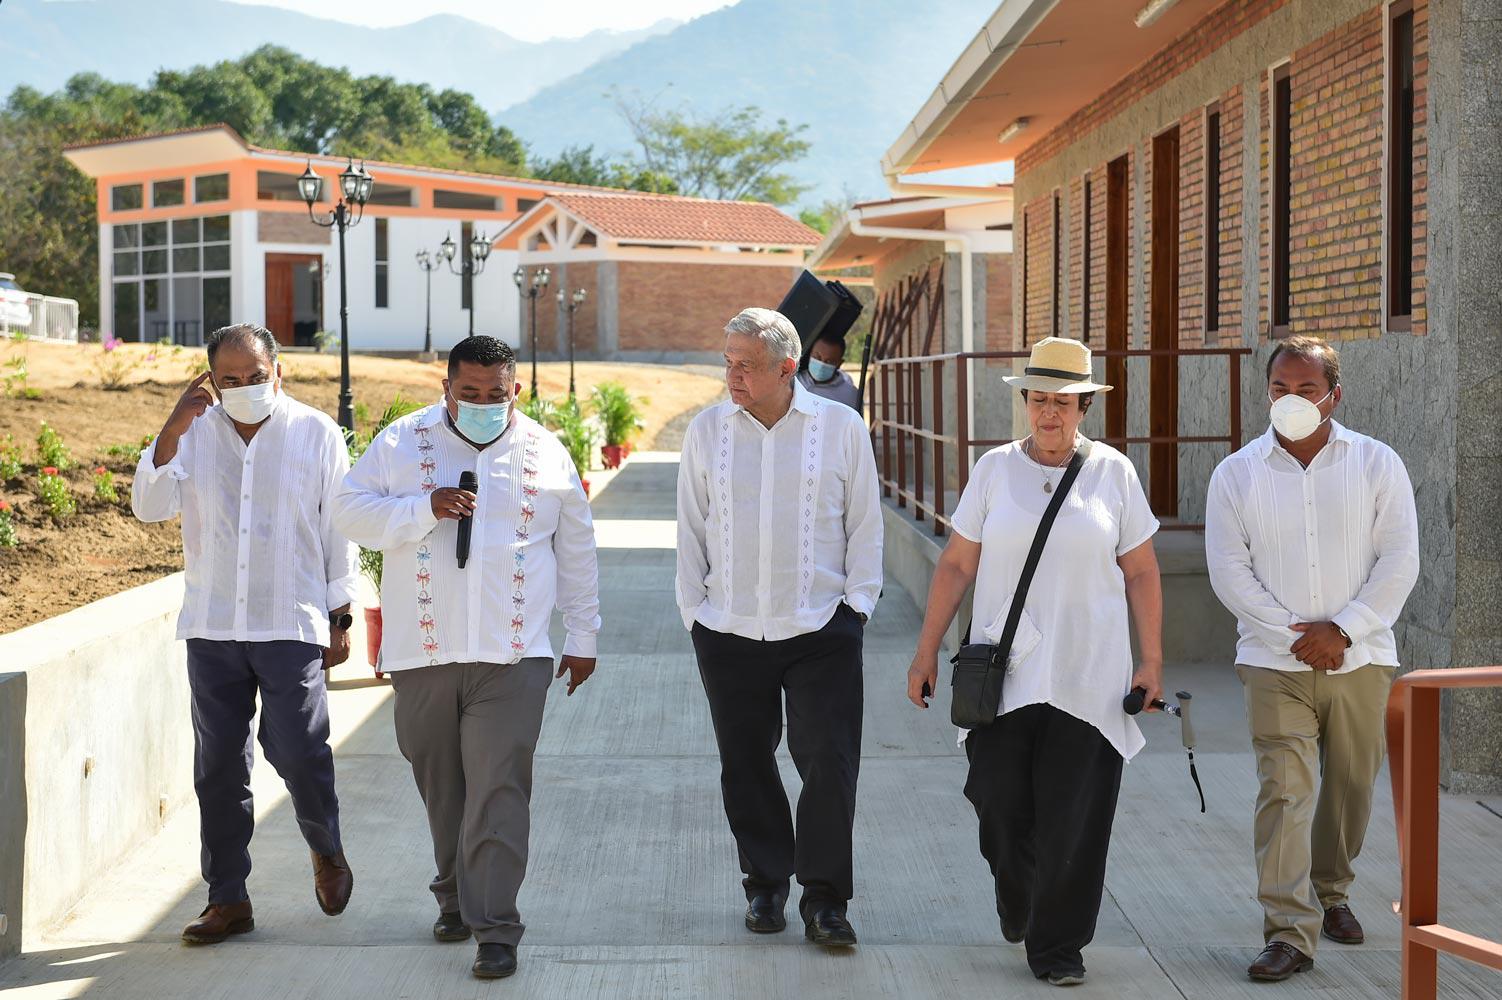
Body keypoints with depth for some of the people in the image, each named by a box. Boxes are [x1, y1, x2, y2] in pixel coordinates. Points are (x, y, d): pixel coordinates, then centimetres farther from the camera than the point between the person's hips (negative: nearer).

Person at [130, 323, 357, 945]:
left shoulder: (316, 434, 0)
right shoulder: (195, 433, 4)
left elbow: (339, 533, 4)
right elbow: (148, 507, -8)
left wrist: (339, 620, 4)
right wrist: (173, 429, -20)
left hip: (292, 625, -2)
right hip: (212, 629, 3)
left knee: (298, 751, -7)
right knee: (218, 766, 5)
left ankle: (327, 850, 23)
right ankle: (228, 899, 16)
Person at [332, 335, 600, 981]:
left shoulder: (544, 453, 8)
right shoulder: (402, 443, 6)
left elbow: (576, 551, 14)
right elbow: (351, 511, -1)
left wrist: (583, 636, 15)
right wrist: (426, 508, -14)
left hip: (511, 656, -1)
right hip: (422, 654, 1)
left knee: (499, 792, -8)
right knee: (441, 787, 12)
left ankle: (495, 927, -6)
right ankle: (456, 897, 32)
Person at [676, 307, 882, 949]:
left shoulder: (841, 427, 0)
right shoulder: (706, 431, 5)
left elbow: (864, 524, 6)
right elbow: (690, 529, 11)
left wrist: (856, 603, -1)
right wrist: (693, 609, 7)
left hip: (820, 630, -2)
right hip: (728, 631, 2)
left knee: (830, 762, -5)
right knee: (746, 765, 9)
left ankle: (824, 898, 6)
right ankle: (765, 884, 25)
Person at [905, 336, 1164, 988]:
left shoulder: (1112, 471, 4)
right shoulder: (995, 469, 6)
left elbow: (1141, 572, 6)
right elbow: (957, 566, 7)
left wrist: (1152, 662, 2)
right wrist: (927, 651, 3)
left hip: (1088, 678, -1)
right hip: (1002, 674, 1)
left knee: (1074, 820, -1)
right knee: (1000, 805, 1)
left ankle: (1057, 946, 12)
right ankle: (1018, 906, 31)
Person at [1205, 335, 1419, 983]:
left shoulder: (1377, 465, 2)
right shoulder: (1236, 475, 2)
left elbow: (1399, 562, -2)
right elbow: (1229, 571, -2)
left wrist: (1343, 629, -12)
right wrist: (1292, 634, -12)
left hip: (1359, 660, 1)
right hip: (1275, 663, -1)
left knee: (1351, 786, 11)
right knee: (1284, 791, -10)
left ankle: (1331, 893, 35)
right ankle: (1290, 933, -11)